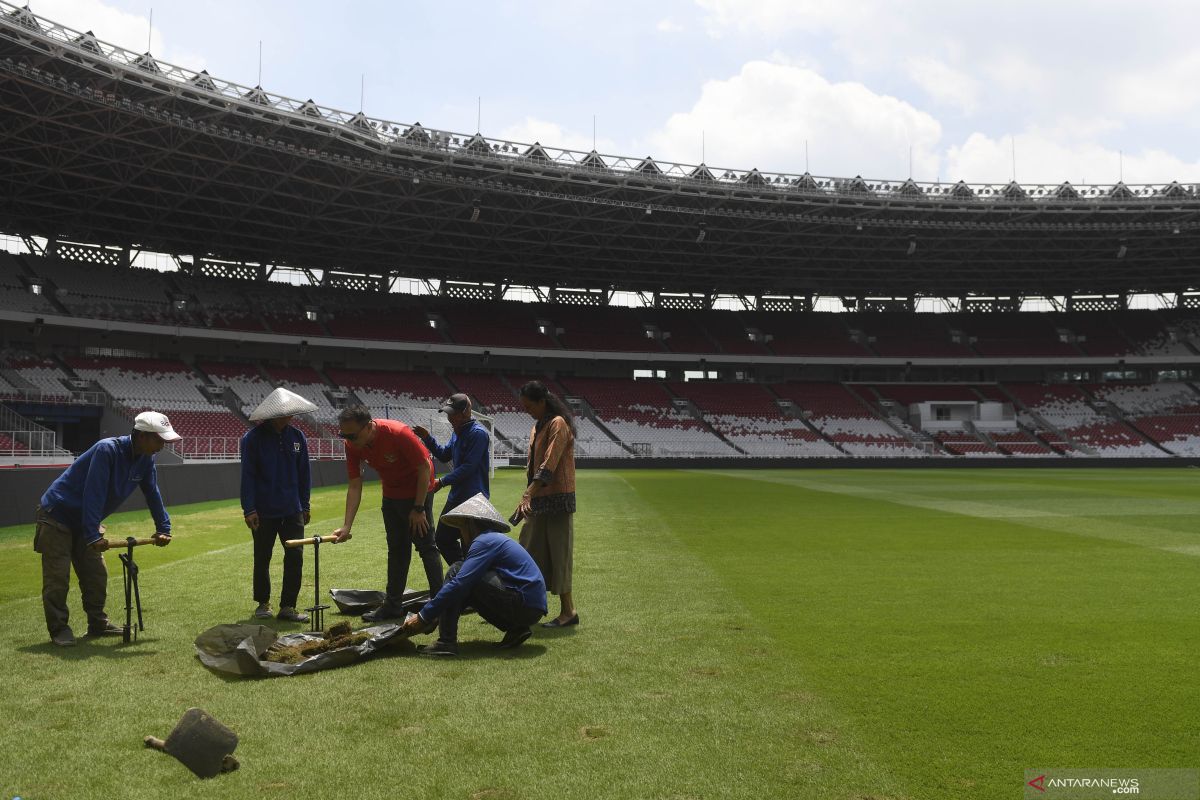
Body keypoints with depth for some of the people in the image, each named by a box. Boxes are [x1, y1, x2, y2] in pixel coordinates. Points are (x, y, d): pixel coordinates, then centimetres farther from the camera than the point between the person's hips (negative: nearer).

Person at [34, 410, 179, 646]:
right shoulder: (107, 450, -30)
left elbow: (153, 494, 3)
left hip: (85, 521, 8)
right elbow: (94, 494, -34)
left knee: (96, 576, 10)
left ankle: (97, 624, 20)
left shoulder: (146, 459, -6)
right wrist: (93, 536, -36)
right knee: (57, 577, -4)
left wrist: (163, 528, 0)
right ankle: (59, 628, 6)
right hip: (57, 516, -8)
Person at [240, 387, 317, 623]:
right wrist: (249, 509, -11)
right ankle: (263, 603, 28)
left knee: (295, 558, -1)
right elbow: (248, 476, -7)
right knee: (262, 559, 11)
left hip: (292, 511, 3)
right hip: (264, 513, -3)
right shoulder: (253, 438, -8)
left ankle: (288, 606, 9)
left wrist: (305, 506, 10)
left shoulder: (297, 437, 3)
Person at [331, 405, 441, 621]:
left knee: (426, 547, -5)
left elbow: (425, 468, -24)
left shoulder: (398, 433, -32)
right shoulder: (353, 445, -14)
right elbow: (355, 486, -10)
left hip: (417, 491, -6)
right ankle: (393, 604, 22)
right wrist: (346, 526, -17)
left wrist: (418, 508, -21)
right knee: (396, 550, 13)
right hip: (391, 495, 6)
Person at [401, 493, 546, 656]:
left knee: (456, 571, -7)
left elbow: (460, 583, -17)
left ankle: (446, 642, -12)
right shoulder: (495, 539, 23)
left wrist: (423, 616, -12)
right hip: (532, 608, 10)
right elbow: (464, 585, 26)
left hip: (524, 604, -10)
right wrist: (435, 615, 22)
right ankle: (515, 630, 11)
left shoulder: (484, 541, -8)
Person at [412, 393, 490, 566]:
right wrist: (427, 438, 6)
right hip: (456, 496, 10)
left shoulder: (478, 433, -18)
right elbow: (444, 455, 19)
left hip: (474, 499, -10)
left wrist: (442, 482, -21)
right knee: (442, 539, 17)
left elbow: (468, 467, -23)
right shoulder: (457, 432, 10)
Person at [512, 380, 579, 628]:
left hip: (557, 499, -9)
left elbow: (548, 467, -23)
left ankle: (568, 611, 4)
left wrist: (527, 496, -28)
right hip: (538, 500, 9)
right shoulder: (537, 426, 15)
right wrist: (528, 497, 16)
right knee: (530, 553, 11)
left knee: (557, 554, -4)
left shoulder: (557, 424, -14)